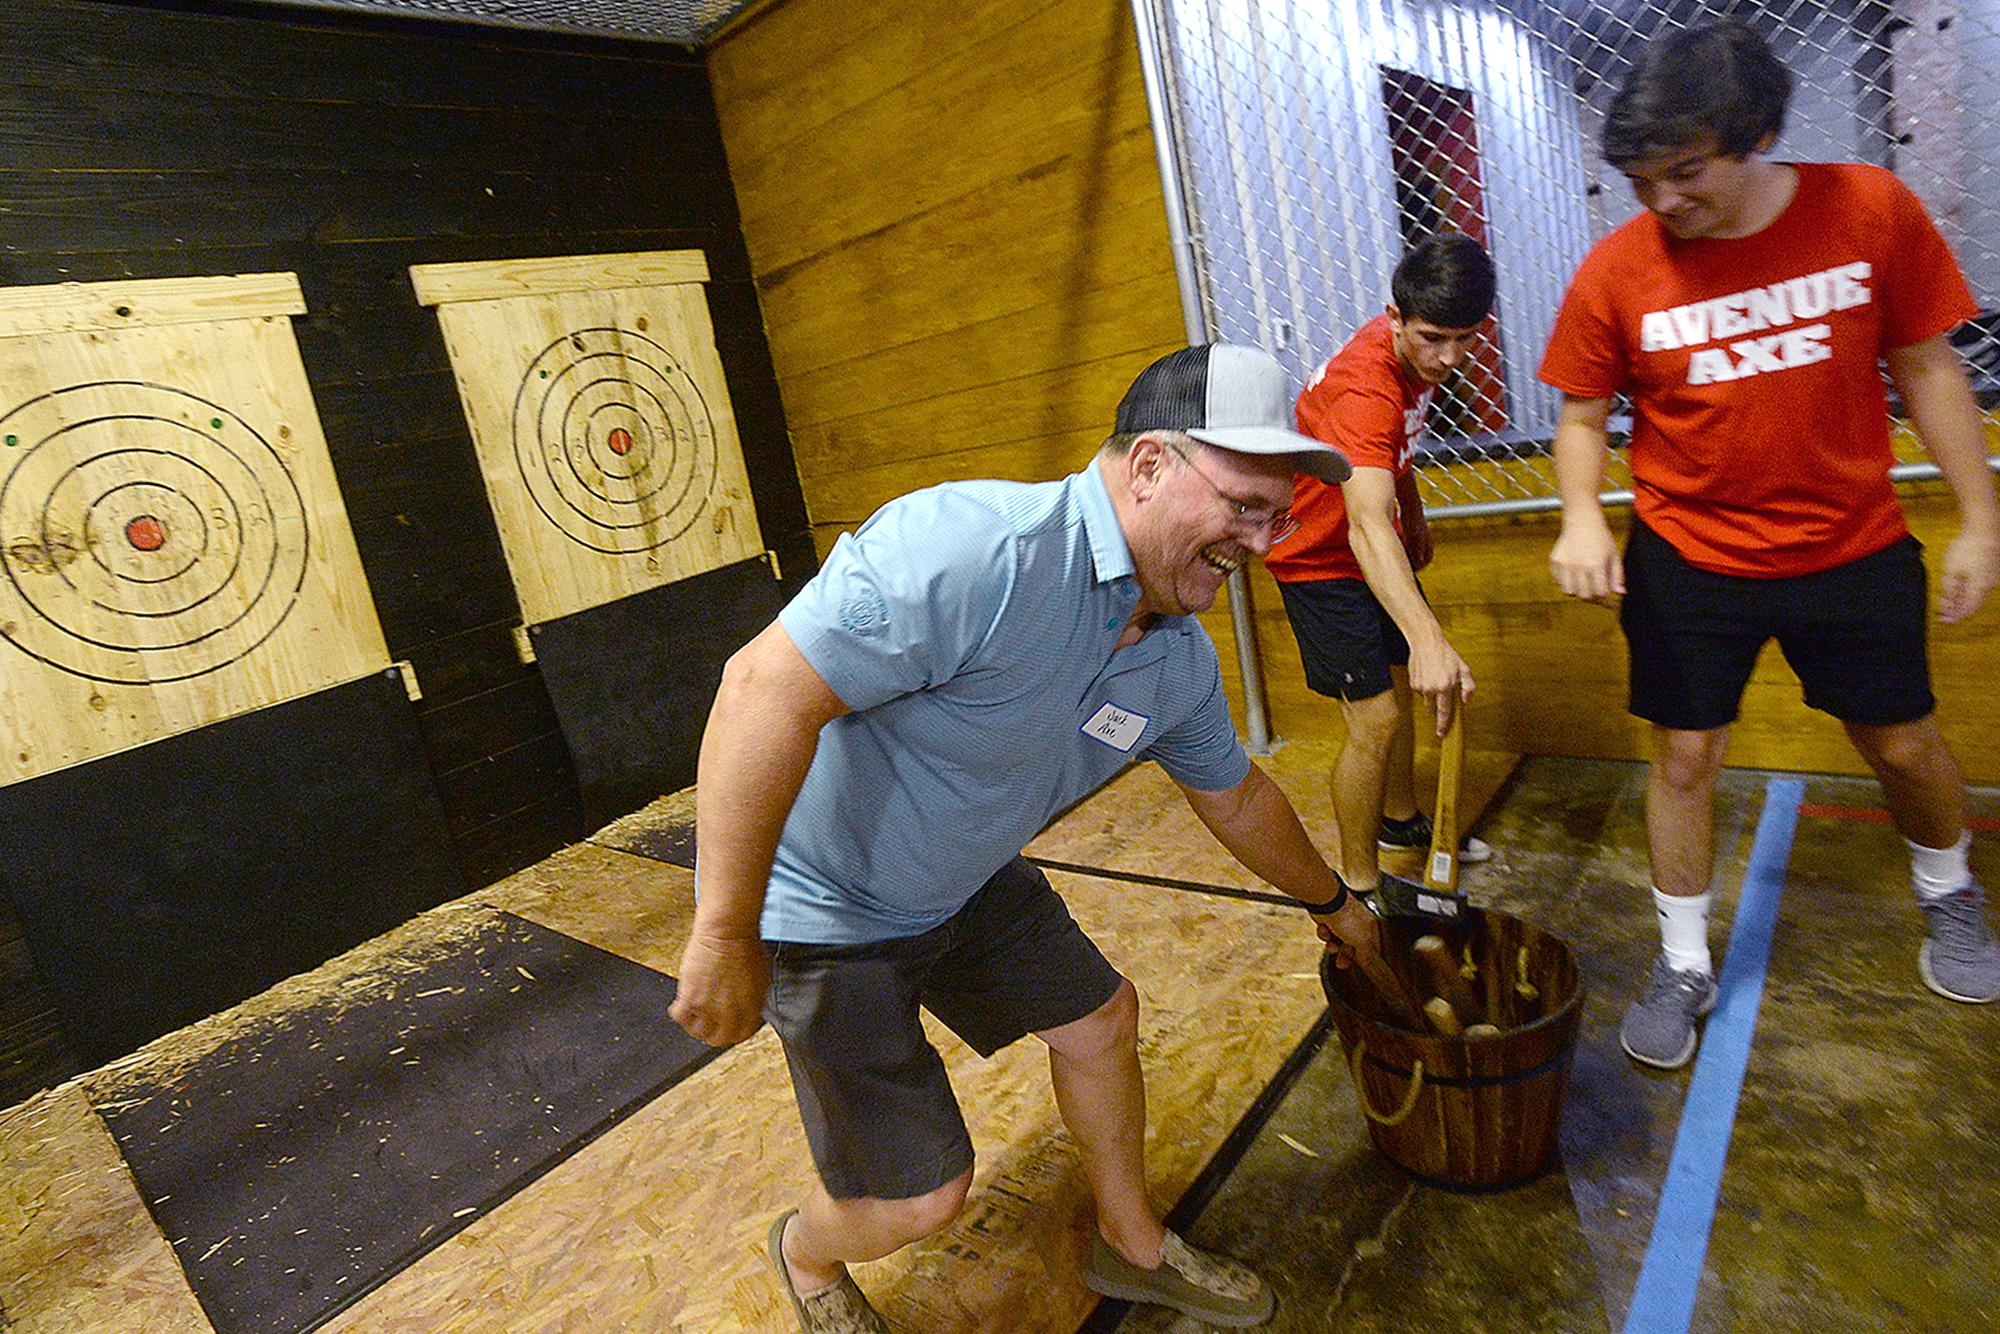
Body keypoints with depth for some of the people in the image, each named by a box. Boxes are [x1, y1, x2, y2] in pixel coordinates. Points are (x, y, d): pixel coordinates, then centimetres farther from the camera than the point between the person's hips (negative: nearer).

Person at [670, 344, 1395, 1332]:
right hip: (822, 906, -7)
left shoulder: (1181, 661, -5)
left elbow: (1234, 796, 13)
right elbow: (766, 686, -36)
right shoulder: (980, 551, -35)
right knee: (921, 1196, 1)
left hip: (966, 881, 8)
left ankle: (1133, 1246, 44)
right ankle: (808, 1254, 39)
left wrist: (1332, 905, 26)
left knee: (1100, 1019, 15)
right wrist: (726, 935, -31)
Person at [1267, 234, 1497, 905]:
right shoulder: (1365, 386, -35)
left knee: (1403, 688, 19)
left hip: (1379, 548, 9)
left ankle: (1400, 818, 41)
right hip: (1322, 560, -9)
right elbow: (1367, 526, -51)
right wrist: (1428, 638, -63)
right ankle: (1359, 884, 4)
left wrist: (1414, 515, 23)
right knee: (1375, 718, -11)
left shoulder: (1415, 352, -6)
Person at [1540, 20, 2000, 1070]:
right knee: (1683, 756, 4)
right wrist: (1582, 517, -21)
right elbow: (1583, 414, -3)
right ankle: (1684, 966, 23)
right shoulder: (1617, 272, -12)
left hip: (1853, 549, 2)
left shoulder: (1872, 211, -8)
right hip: (1688, 559, -1)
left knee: (1903, 743, 16)